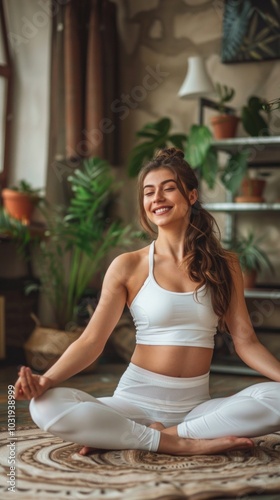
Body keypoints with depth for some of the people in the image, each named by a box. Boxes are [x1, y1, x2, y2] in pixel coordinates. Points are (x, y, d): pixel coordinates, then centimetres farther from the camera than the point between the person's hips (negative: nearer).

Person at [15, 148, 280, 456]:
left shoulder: (224, 265, 7)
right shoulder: (129, 266, 2)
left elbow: (245, 341, 4)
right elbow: (92, 340, -3)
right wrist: (46, 380, -19)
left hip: (196, 404, 2)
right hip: (136, 401, -1)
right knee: (45, 406, -28)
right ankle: (185, 444, -24)